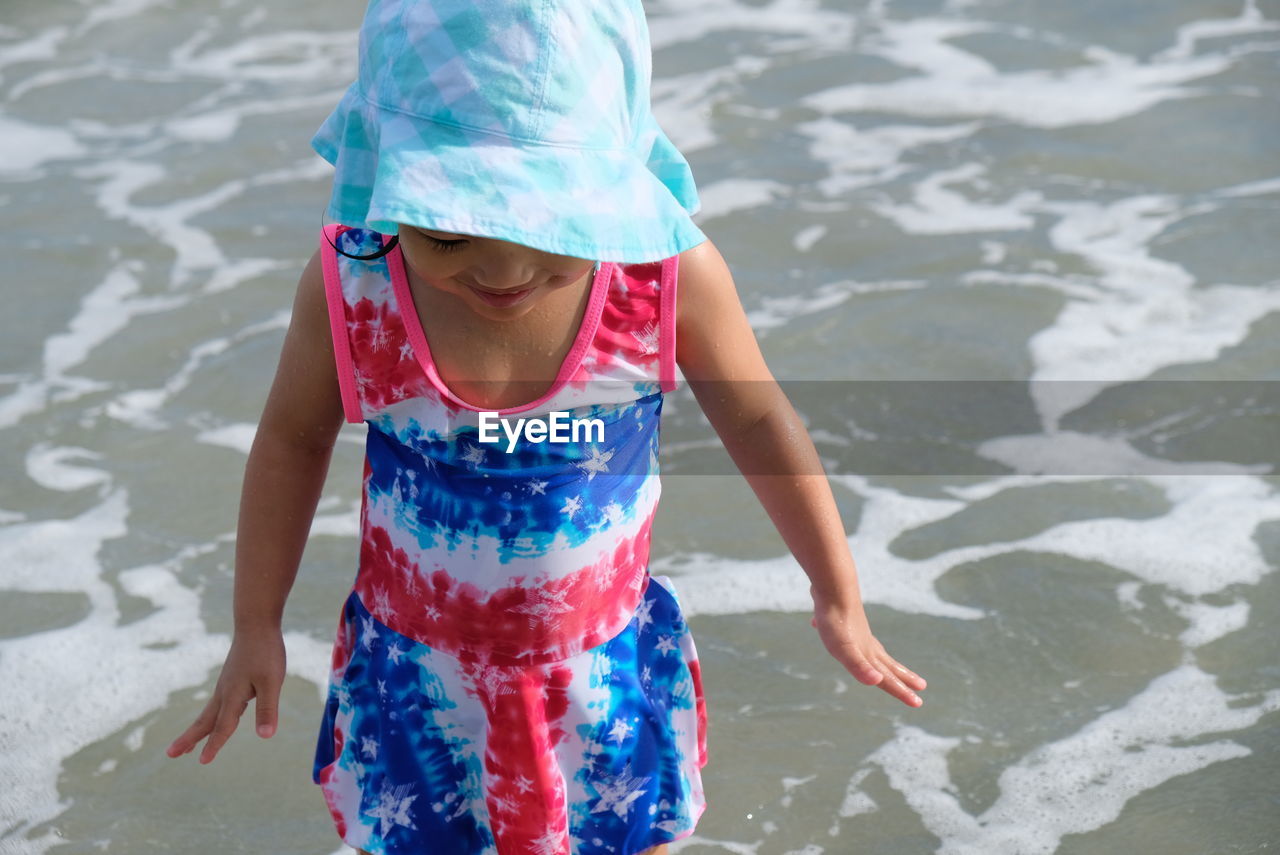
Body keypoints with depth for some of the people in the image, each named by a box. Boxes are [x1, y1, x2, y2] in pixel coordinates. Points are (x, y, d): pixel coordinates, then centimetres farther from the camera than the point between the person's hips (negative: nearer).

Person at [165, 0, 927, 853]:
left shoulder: (671, 274, -25)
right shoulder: (350, 287, -24)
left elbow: (759, 422, -7)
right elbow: (293, 443, -4)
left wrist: (838, 597, 3)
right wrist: (256, 627, 2)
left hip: (608, 667, 0)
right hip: (416, 675, 0)